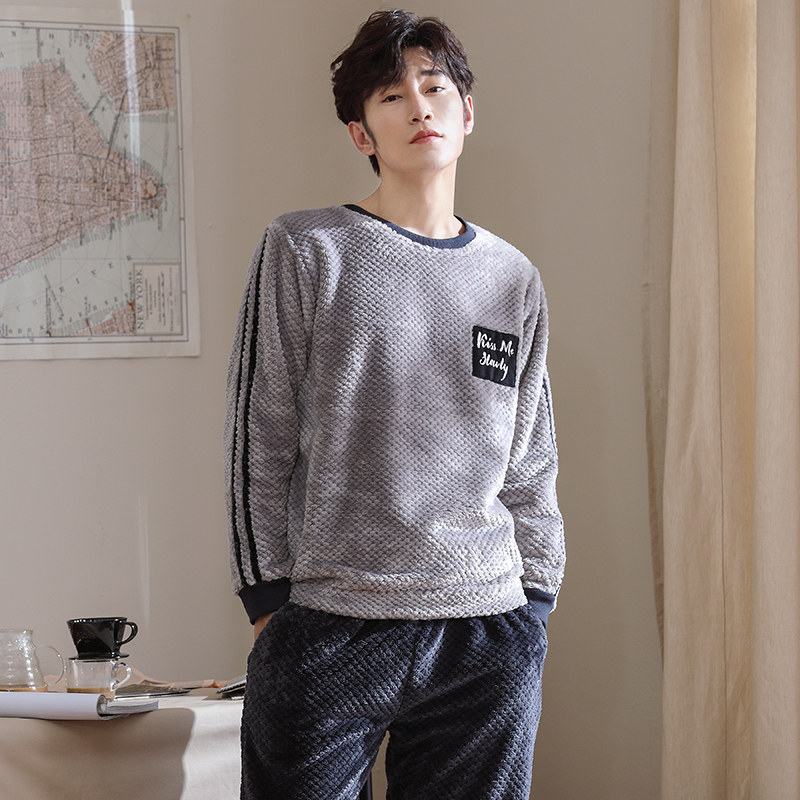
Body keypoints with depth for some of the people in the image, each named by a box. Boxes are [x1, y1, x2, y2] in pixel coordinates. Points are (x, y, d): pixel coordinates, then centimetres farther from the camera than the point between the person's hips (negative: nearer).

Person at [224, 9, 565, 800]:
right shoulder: (305, 250, 2)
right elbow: (258, 439, 1)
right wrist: (269, 605, -2)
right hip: (330, 631, -3)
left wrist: (535, 609, 10)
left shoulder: (515, 281, 13)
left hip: (489, 634, 3)